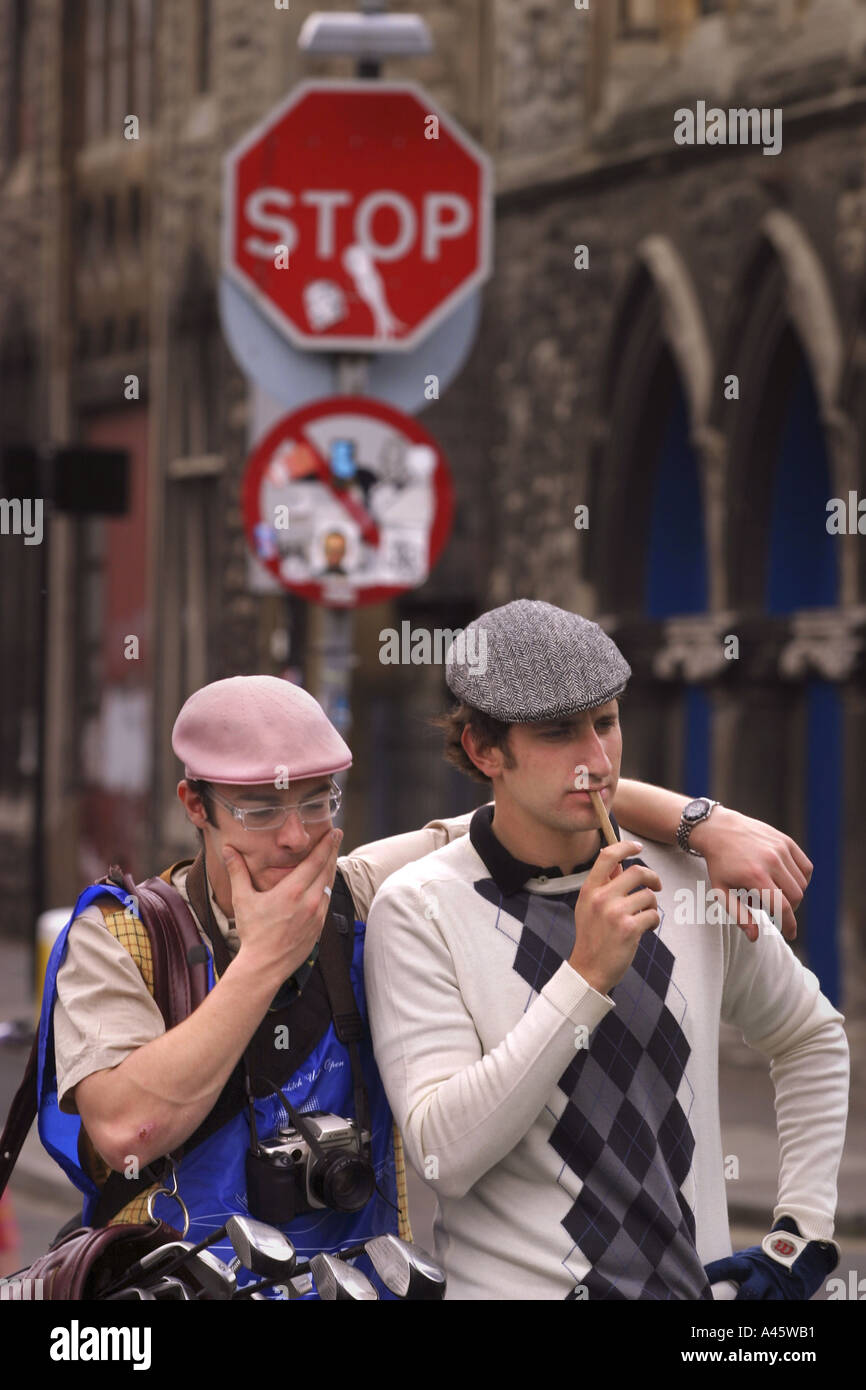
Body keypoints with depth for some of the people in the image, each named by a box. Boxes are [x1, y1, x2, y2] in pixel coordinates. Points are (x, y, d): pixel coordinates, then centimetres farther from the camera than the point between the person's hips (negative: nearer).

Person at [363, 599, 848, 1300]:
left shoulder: (691, 881, 3)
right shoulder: (419, 908, -9)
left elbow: (812, 1036, 19)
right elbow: (444, 1155, -18)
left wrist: (802, 1234, 11)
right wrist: (586, 977, -22)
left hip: (702, 1281, 3)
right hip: (515, 1282, -3)